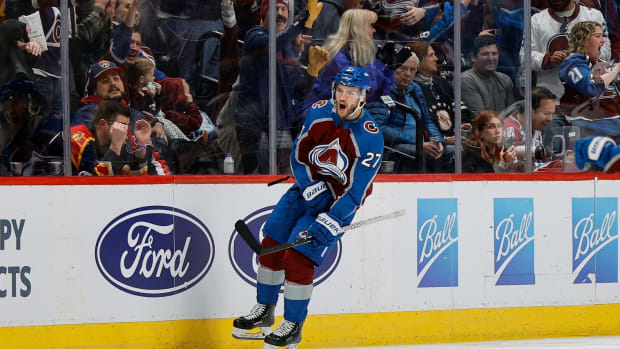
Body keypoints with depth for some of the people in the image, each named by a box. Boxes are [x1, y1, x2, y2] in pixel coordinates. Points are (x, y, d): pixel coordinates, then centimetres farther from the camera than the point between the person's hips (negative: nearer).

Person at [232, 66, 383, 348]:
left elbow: (356, 191, -23)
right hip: (309, 186, 6)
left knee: (298, 257, -14)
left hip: (340, 201, -6)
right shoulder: (319, 113, -8)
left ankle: (293, 325, 1)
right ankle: (264, 310, 20)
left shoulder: (370, 138, -24)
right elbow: (298, 154, 1)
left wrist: (331, 221, -30)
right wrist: (311, 187, -14)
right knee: (272, 244, 2)